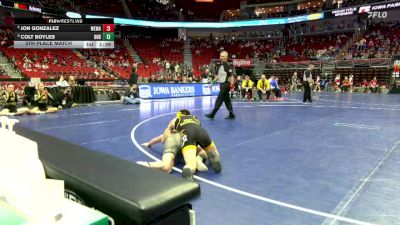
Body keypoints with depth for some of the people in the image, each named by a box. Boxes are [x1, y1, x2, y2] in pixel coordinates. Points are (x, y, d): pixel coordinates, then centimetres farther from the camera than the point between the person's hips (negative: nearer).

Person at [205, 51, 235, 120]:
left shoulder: (228, 65, -12)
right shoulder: (221, 66, 14)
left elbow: (231, 76, -16)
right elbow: (218, 75, 21)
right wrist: (212, 82, 18)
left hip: (226, 85, -9)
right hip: (222, 85, 9)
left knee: (219, 100, -5)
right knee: (227, 100, 11)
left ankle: (212, 114, 0)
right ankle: (232, 115, 18)